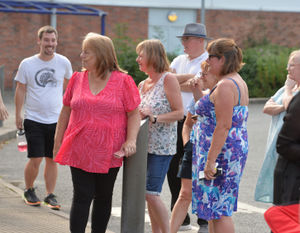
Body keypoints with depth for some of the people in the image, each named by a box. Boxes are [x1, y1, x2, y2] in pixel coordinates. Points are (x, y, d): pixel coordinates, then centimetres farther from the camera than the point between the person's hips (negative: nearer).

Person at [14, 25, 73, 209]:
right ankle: (29, 191, 17)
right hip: (34, 120, -2)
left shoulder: (64, 63, 1)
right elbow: (20, 90, 4)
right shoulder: (27, 64, -4)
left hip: (56, 119, 2)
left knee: (52, 159, 5)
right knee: (35, 159, -5)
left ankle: (50, 195, 16)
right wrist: (18, 114, 3)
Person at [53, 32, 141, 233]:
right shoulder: (77, 79, 6)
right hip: (79, 151, 1)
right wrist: (58, 142, 13)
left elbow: (133, 113, -1)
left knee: (104, 198, 11)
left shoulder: (123, 81, -3)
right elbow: (66, 111, 13)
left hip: (109, 152, -1)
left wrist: (131, 140, -14)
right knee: (82, 197, -3)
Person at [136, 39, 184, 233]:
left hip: (162, 146, -7)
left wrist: (154, 118, -21)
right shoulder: (142, 85, 14)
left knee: (151, 193, -12)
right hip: (145, 144, 7)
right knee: (149, 195, 9)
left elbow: (179, 113, -13)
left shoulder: (168, 79, -8)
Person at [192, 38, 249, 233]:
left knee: (218, 210, -8)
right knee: (220, 208, 14)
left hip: (220, 152, -11)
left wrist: (210, 161, -24)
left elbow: (223, 127, -23)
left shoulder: (225, 85, -17)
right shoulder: (240, 82, 15)